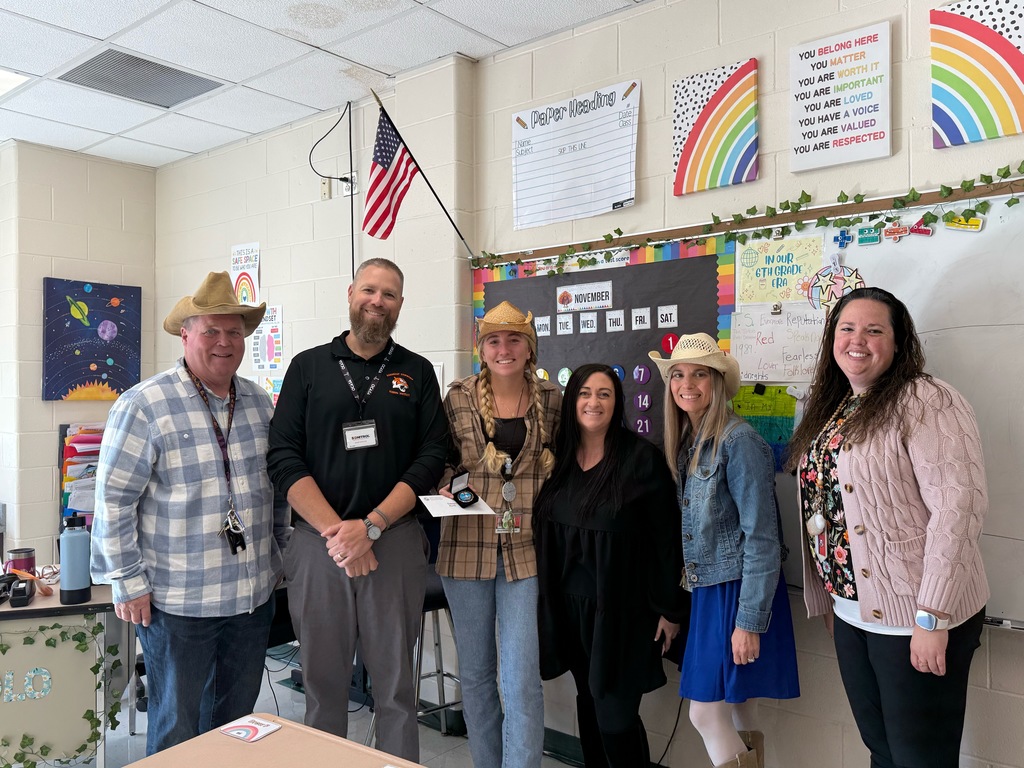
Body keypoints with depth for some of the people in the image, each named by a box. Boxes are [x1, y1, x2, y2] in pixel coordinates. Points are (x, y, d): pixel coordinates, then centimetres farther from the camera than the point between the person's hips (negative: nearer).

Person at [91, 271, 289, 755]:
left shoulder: (260, 403, 6)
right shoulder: (144, 405, -11)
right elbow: (114, 499, -10)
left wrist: (278, 556, 14)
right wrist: (129, 583, -10)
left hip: (253, 597, 5)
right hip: (178, 603, -5)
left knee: (237, 723, 19)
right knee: (177, 731, 11)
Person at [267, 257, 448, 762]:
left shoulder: (417, 373, 7)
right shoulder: (308, 366, 6)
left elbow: (430, 460, 0)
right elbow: (284, 458, -1)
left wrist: (371, 526, -12)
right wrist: (335, 530, -12)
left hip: (394, 542, 0)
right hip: (318, 543, 0)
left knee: (395, 684, 9)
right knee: (322, 682, 11)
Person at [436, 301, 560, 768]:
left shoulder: (552, 401, 1)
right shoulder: (458, 399, 0)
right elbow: (442, 462, 10)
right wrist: (447, 491, -10)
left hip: (527, 550, -1)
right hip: (467, 547, 1)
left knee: (522, 679, -4)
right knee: (475, 672, 14)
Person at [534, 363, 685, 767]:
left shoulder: (642, 458, -10)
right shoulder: (557, 458, 4)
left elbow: (665, 537, -8)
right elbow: (545, 533, 9)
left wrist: (669, 608, -6)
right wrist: (546, 599, 7)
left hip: (621, 609, -5)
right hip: (568, 604, 5)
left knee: (615, 715, -1)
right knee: (587, 701, 17)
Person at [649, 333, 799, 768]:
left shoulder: (738, 441, -16)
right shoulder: (686, 442, 8)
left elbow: (762, 537, -18)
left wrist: (750, 621, -18)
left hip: (739, 590, -7)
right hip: (706, 589, 7)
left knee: (705, 713, -3)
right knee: (737, 711, 15)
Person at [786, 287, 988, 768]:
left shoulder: (925, 400, -14)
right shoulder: (832, 411, 10)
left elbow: (957, 506, -22)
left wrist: (932, 616, -23)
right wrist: (828, 597, 16)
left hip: (915, 618, -7)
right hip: (852, 615, 7)